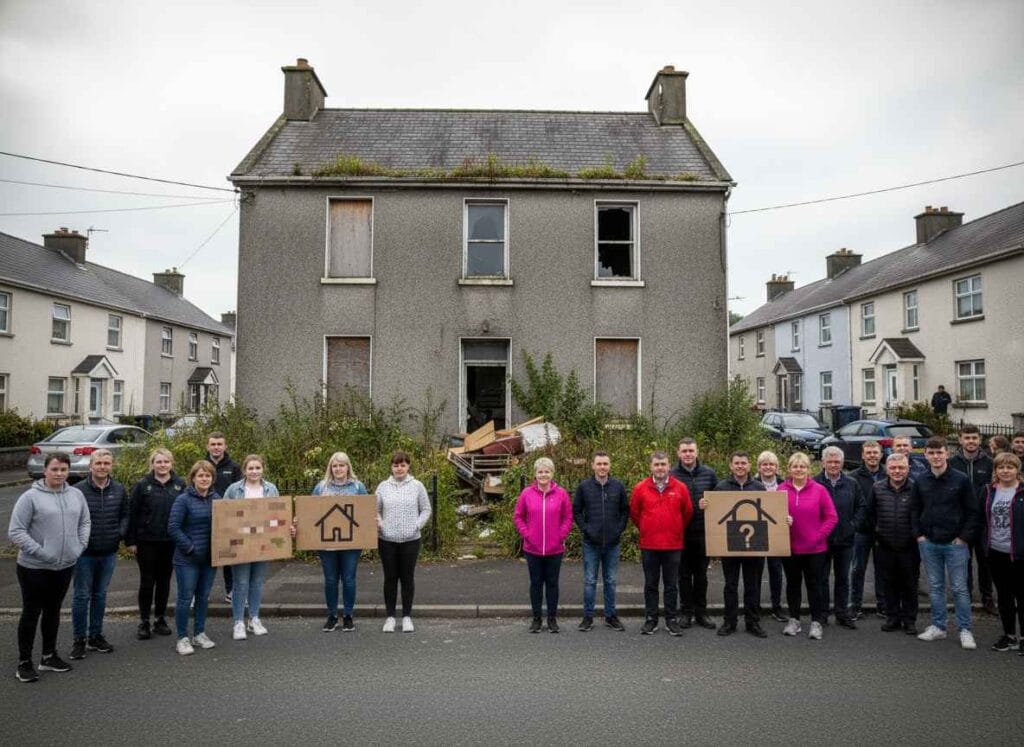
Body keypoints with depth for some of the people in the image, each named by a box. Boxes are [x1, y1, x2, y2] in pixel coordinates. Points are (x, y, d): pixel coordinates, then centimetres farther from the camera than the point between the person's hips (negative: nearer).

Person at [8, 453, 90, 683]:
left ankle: (49, 656, 30)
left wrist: (80, 545, 0)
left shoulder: (76, 494, 2)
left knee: (53, 611, 17)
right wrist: (39, 551, -17)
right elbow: (15, 531, -13)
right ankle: (24, 662, 19)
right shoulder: (31, 497, -13)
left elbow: (84, 522, 13)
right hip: (34, 567, -5)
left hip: (65, 565, 5)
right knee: (31, 613, 5)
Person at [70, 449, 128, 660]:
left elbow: (125, 514, 11)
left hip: (109, 553, 4)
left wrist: (121, 532, -3)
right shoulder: (79, 490, -10)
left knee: (100, 595, 14)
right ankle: (79, 639, 18)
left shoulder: (119, 490, 2)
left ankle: (95, 636, 26)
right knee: (82, 596, 5)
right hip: (85, 553, -3)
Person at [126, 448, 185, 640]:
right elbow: (132, 514, -4)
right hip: (147, 541, -2)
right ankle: (144, 622, 18)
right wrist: (130, 541, -7)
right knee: (147, 581, 4)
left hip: (171, 542, 2)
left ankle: (160, 619, 23)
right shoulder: (142, 485, -4)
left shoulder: (180, 485, 3)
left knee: (164, 580, 11)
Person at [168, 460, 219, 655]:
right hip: (188, 559, -5)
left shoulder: (216, 498, 6)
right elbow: (173, 528, -13)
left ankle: (199, 634, 27)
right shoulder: (183, 500, -9)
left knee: (203, 597, 14)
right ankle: (182, 638, 15)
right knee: (185, 598, 3)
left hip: (210, 557, 5)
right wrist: (191, 549, -16)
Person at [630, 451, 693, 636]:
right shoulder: (640, 488, -3)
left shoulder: (680, 488, -3)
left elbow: (687, 513, 8)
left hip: (673, 545, 0)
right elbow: (634, 513, 9)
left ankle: (672, 620, 20)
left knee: (672, 584, 9)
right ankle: (650, 619, 20)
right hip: (649, 545, 0)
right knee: (650, 584, 10)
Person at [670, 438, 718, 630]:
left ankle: (701, 612, 23)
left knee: (701, 574, 12)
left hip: (703, 532, 2)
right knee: (684, 574, 9)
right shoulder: (671, 475, -6)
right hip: (681, 533, -2)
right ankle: (687, 612, 20)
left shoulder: (709, 473, 1)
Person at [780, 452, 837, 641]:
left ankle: (817, 622, 19)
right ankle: (794, 620, 27)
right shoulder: (782, 490, -1)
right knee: (793, 584, 14)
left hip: (815, 548, -2)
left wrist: (820, 535, -8)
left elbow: (832, 517, -3)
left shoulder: (819, 489, -5)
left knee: (814, 585, 7)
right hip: (789, 547, 2)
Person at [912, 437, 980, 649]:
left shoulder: (961, 480, -6)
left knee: (960, 588, 3)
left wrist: (964, 537, -8)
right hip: (929, 543, 3)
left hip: (955, 543, -3)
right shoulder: (921, 482, 4)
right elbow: (914, 510, 11)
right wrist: (919, 534, 3)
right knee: (935, 586, 12)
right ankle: (938, 626, 21)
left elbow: (972, 511, -4)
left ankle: (965, 630, 13)